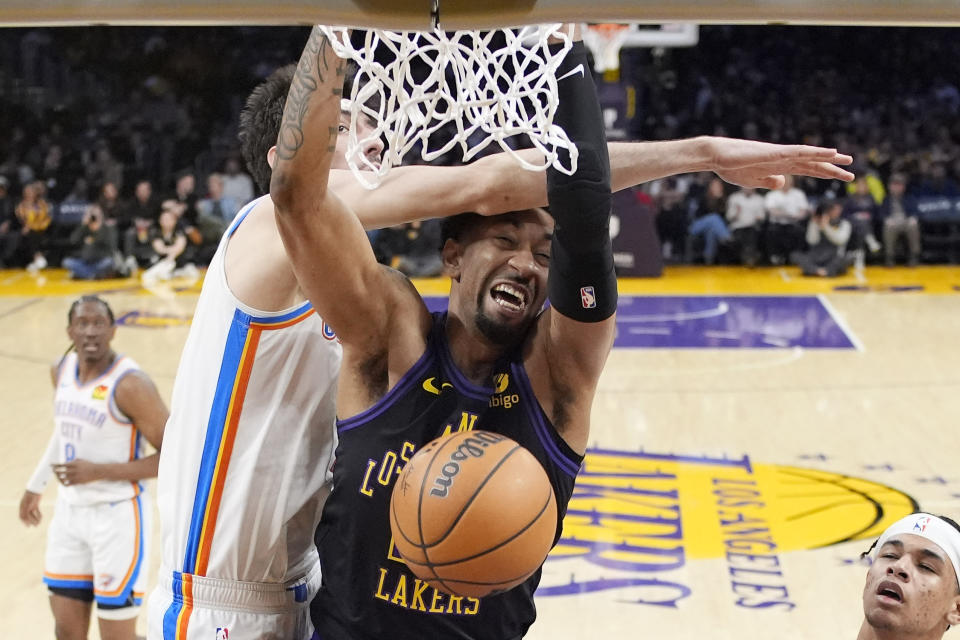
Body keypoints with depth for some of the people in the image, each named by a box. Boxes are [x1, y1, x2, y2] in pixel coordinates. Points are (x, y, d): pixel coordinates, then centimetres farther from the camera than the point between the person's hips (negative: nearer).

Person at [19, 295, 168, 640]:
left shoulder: (130, 384, -20)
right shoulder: (62, 370, 3)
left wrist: (99, 471, -24)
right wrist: (36, 485, 25)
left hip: (118, 516, -7)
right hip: (70, 511, 7)